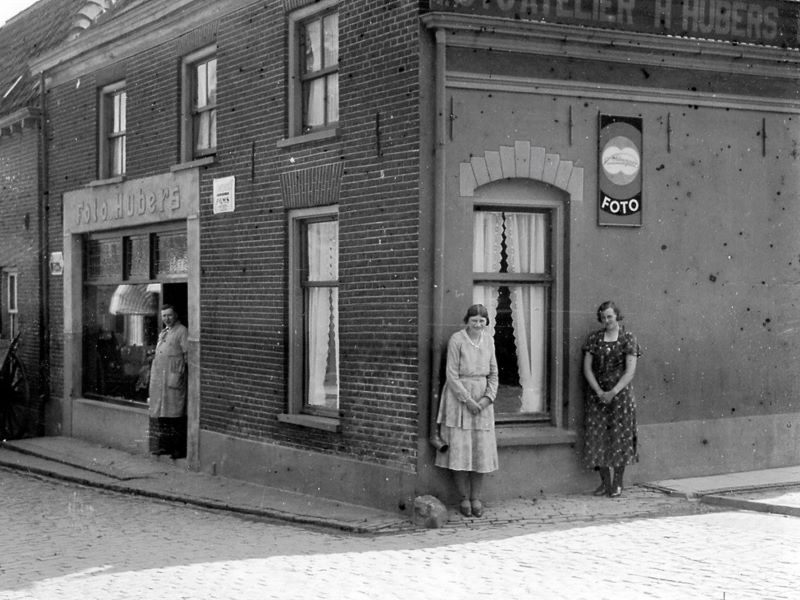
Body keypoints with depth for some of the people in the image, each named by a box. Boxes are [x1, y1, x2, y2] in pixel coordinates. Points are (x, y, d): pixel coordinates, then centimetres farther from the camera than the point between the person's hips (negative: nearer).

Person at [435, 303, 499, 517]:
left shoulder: (488, 340, 7)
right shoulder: (456, 339, -9)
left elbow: (493, 372, 10)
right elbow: (452, 374, -10)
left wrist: (488, 397, -4)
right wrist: (467, 400, -13)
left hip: (482, 399, 5)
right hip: (459, 397, -5)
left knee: (481, 448, 4)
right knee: (459, 446, -4)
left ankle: (476, 498, 12)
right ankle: (464, 498, 6)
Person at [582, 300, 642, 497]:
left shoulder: (628, 338, -1)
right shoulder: (594, 338, 7)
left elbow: (630, 371, -7)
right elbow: (587, 368, 3)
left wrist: (613, 392, -15)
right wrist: (599, 391, -9)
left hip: (621, 392, -3)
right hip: (597, 394, 3)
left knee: (620, 437, -2)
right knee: (597, 436, 1)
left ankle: (617, 483, 9)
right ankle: (605, 482, 12)